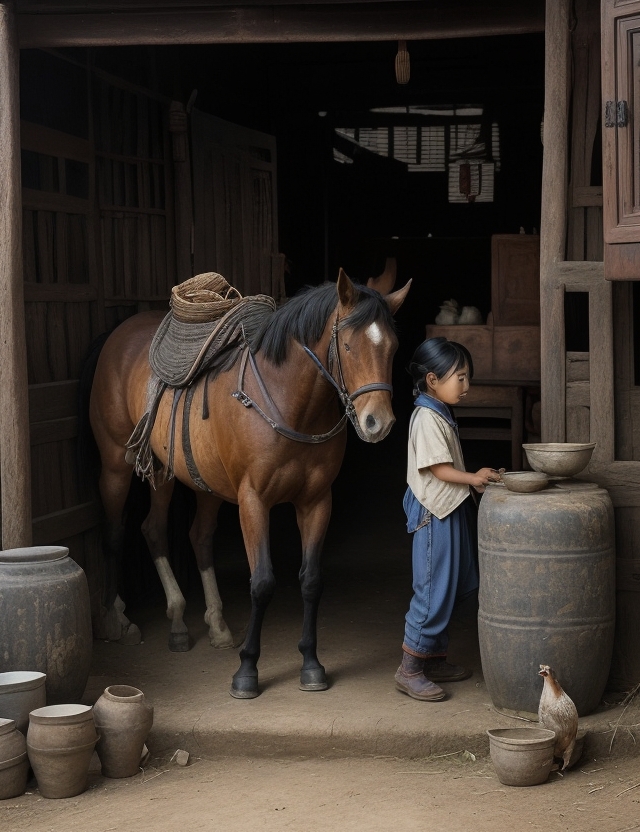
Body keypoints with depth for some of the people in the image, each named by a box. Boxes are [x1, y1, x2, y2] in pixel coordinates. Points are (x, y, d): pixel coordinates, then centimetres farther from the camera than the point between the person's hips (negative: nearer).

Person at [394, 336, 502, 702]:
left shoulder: (442, 415, 14)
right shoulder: (426, 418, -17)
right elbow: (436, 467, -22)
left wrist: (477, 477, 8)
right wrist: (472, 478, -28)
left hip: (452, 511, 10)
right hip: (435, 513, -10)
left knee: (448, 589, 15)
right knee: (433, 591, -7)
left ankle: (435, 660, 25)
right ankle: (409, 670, 0)